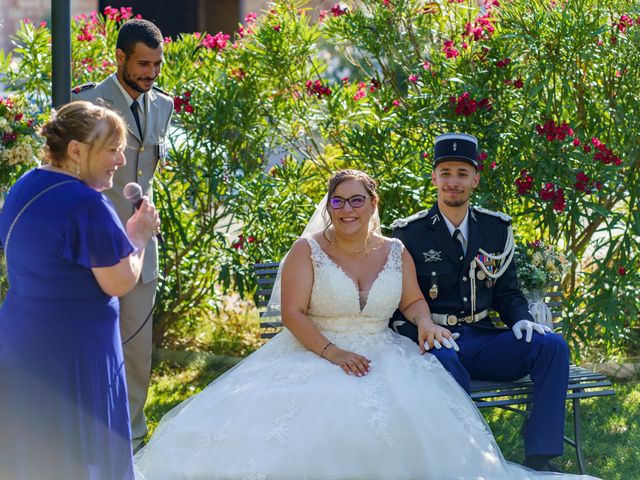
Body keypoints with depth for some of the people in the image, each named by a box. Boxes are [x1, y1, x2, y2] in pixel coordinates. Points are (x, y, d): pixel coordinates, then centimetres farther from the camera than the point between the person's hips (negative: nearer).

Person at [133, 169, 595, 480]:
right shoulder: (307, 251, -1)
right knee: (316, 413, -34)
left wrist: (425, 322, -4)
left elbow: (413, 300, 21)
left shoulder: (395, 253, 10)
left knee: (413, 410, -28)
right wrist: (332, 353, -19)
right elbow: (293, 313, -7)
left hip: (382, 356, 2)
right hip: (313, 356, -2)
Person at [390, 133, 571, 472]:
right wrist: (421, 334, -20)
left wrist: (520, 320, -7)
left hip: (481, 340, 4)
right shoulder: (408, 233, 2)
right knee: (447, 363, -41)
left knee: (552, 345, -21)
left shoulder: (497, 229, 13)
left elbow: (507, 292, 17)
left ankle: (540, 458, -21)